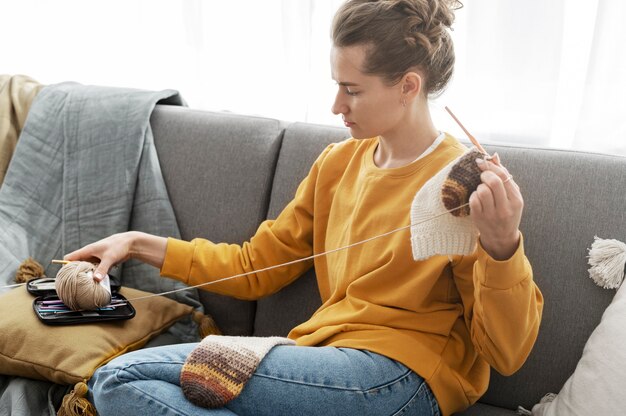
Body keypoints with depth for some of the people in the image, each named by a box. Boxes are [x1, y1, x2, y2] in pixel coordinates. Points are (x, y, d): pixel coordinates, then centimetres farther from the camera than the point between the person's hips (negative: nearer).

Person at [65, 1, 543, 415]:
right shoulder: (337, 162, 12)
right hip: (325, 359, 7)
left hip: (400, 377, -7)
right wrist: (142, 244, 15)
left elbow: (507, 355, -10)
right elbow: (256, 266, 20)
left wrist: (502, 247, -28)